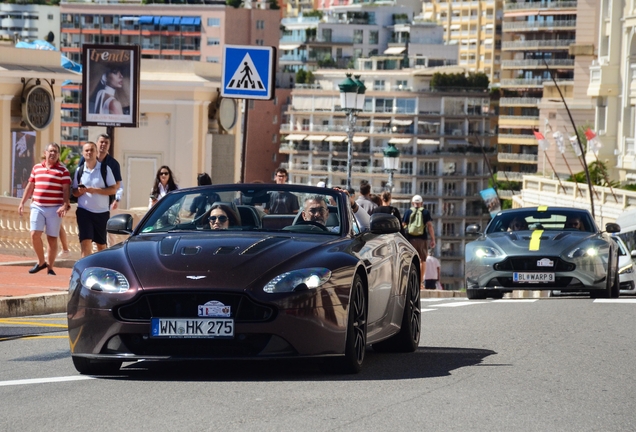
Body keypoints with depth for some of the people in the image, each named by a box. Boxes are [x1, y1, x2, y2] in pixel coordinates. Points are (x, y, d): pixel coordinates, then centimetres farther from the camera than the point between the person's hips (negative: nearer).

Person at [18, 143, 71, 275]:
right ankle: (41, 262, 9)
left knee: (52, 238, 0)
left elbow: (66, 189, -6)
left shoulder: (63, 170, 0)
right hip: (37, 207, 3)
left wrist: (65, 205, -18)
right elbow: (30, 186, 19)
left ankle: (50, 267, 7)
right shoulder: (36, 168, 12)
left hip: (54, 209, -3)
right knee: (35, 234, -10)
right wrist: (22, 202, 16)